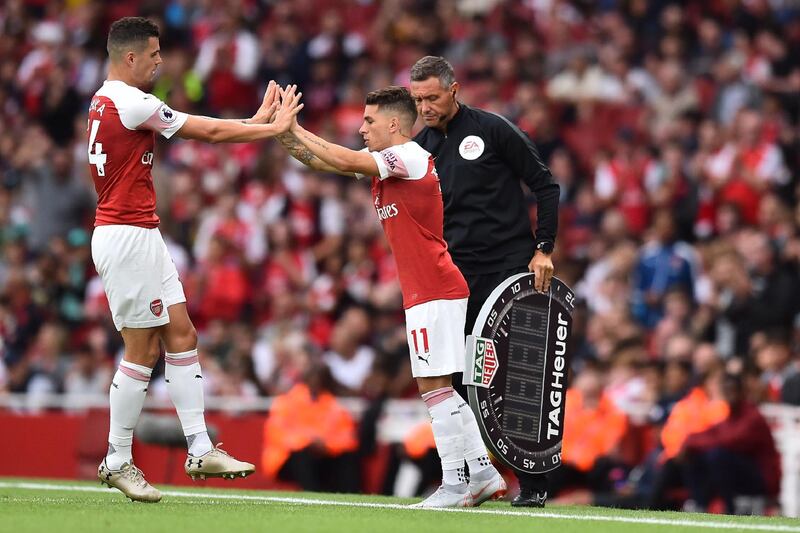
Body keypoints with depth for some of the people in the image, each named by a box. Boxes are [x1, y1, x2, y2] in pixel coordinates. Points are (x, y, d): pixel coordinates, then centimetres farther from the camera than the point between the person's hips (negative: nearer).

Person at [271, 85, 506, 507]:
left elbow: (346, 162, -21)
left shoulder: (411, 157, -11)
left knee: (434, 386, -10)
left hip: (435, 292, -10)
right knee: (438, 388, 10)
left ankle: (455, 483, -8)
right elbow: (324, 160, 15)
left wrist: (296, 131, -12)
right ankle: (483, 473, 13)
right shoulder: (383, 163, 16)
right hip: (426, 293, 10)